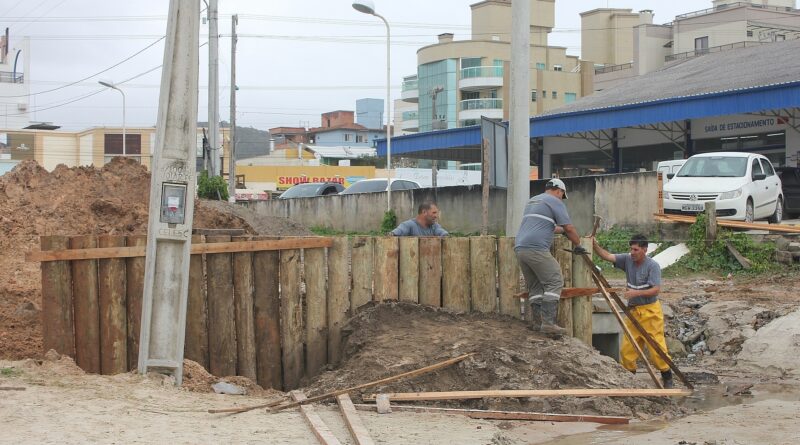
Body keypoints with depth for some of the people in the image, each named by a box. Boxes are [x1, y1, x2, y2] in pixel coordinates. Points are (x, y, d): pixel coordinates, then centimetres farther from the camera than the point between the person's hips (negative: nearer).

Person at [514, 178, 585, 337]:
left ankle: (537, 323, 8)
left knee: (534, 286, 13)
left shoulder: (532, 201, 28)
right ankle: (548, 323, -16)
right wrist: (578, 245, 14)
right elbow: (569, 228, -1)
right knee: (554, 282, -6)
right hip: (537, 248, -8)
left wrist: (561, 230, 48)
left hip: (519, 248, 8)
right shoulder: (555, 201, 3)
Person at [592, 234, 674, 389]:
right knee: (627, 347, 3)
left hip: (650, 311, -6)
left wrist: (636, 293, -27)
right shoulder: (627, 259, 2)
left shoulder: (653, 266, -12)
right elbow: (607, 256, -4)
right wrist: (594, 245, -18)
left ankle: (667, 377, 7)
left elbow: (656, 289, -18)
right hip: (633, 310, 6)